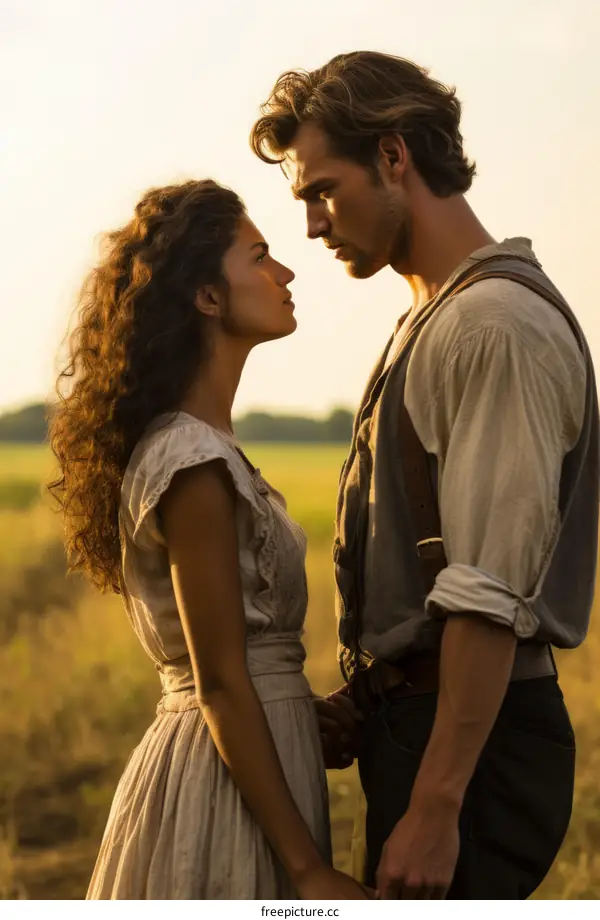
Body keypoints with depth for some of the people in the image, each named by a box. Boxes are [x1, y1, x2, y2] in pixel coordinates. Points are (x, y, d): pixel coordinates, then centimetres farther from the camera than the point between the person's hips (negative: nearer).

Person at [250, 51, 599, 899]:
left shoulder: (498, 326, -16)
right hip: (419, 721, 10)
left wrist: (436, 806, -23)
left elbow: (491, 599, -22)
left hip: (476, 737, -10)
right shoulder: (436, 320, 15)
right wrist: (369, 705, 11)